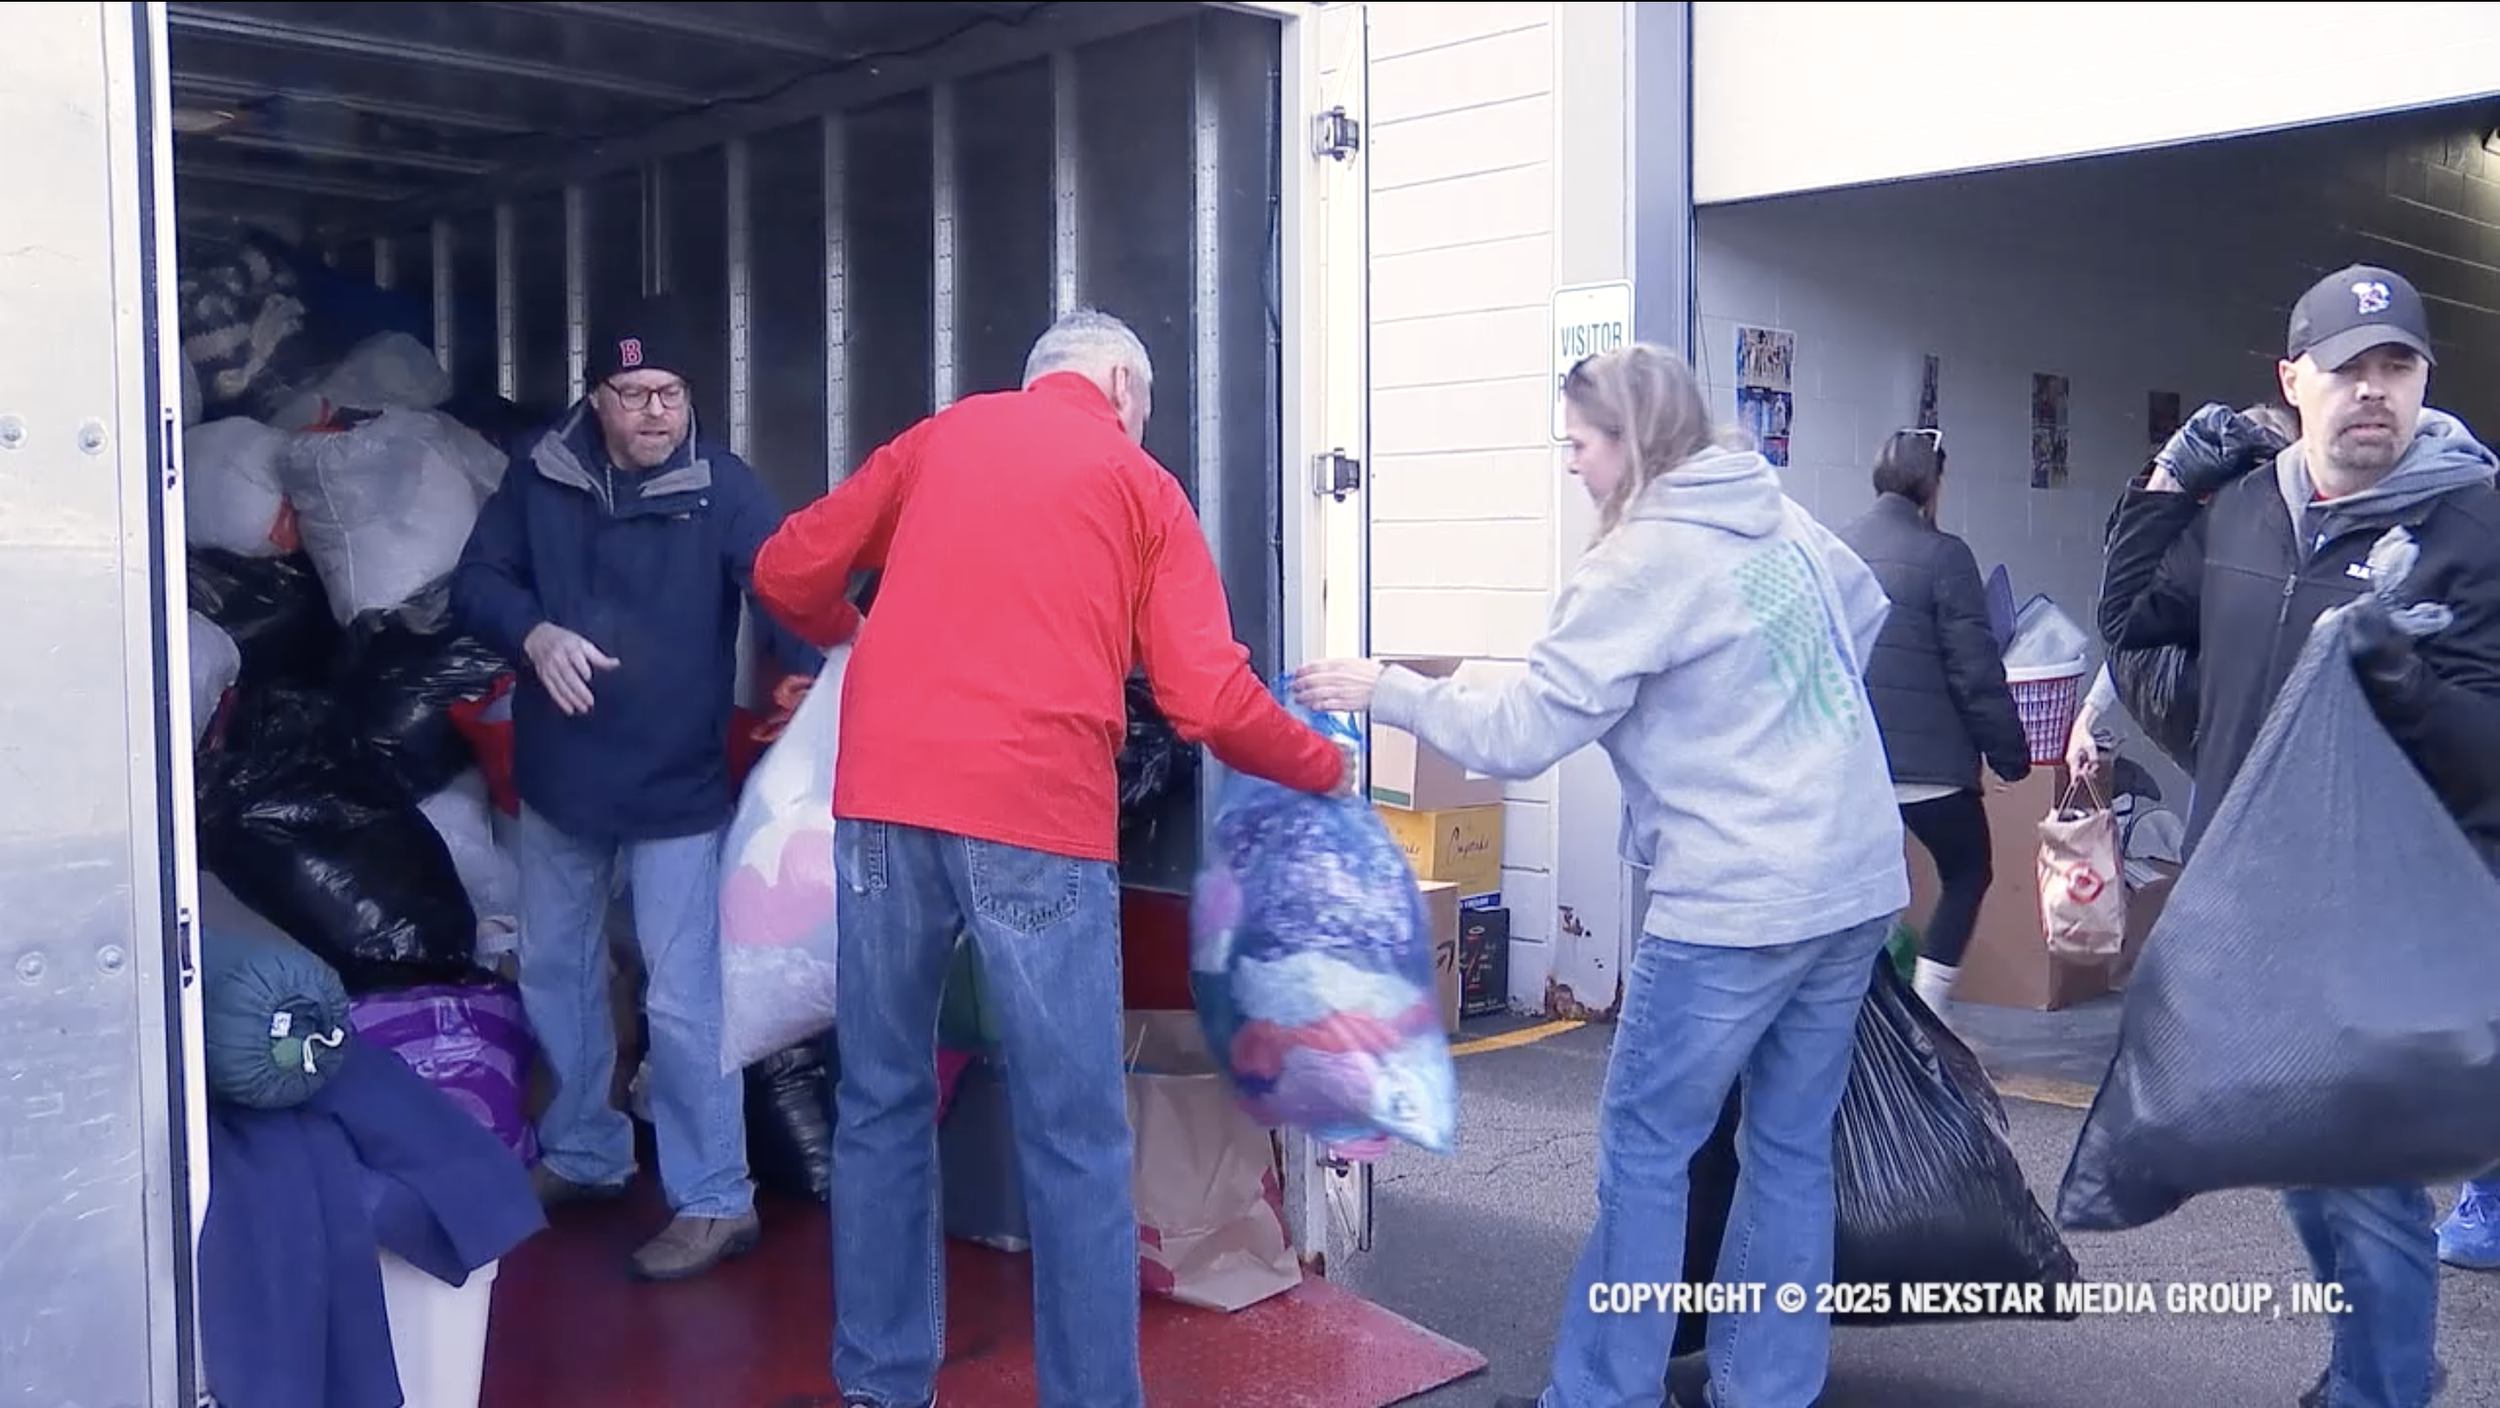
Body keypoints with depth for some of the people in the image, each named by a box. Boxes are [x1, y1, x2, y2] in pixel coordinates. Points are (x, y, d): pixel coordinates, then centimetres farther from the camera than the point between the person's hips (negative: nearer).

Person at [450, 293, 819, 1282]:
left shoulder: (720, 486, -13)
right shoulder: (541, 476, -3)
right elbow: (475, 582, 2)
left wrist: (816, 675, -42)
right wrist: (534, 632, -19)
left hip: (678, 787, -5)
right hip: (557, 778, 5)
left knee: (685, 999, -5)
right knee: (555, 974, 19)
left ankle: (715, 1200, 6)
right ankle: (583, 1154, 39)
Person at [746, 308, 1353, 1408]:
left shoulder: (938, 436, 19)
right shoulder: (1140, 483, 10)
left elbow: (787, 575, 19)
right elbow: (1210, 702, 2)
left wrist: (854, 636, 40)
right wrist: (1324, 769, 18)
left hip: (885, 801, 4)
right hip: (1035, 819, -3)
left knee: (881, 1106, 16)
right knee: (1074, 1141, 4)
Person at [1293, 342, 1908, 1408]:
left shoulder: (1638, 563, -14)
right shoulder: (1785, 519, 10)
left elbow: (1520, 735, -15)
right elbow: (1866, 612, 29)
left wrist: (1384, 691, -4)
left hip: (1739, 906, -8)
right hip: (1858, 885, 8)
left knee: (1642, 1152, 4)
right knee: (1791, 1149, 14)